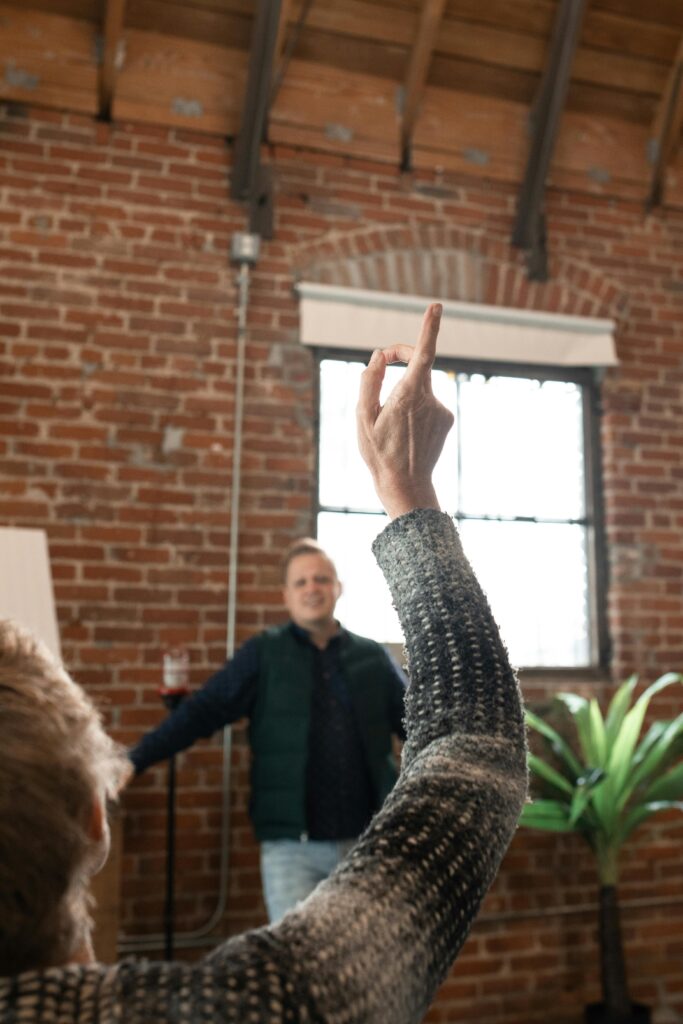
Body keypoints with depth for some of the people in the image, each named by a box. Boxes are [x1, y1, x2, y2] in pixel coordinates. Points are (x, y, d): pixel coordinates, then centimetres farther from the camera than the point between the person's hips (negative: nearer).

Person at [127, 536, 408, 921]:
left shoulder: (373, 658, 6)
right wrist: (136, 760, -14)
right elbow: (201, 712, -5)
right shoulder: (263, 654, 0)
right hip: (292, 846, -2)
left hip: (365, 844, 3)